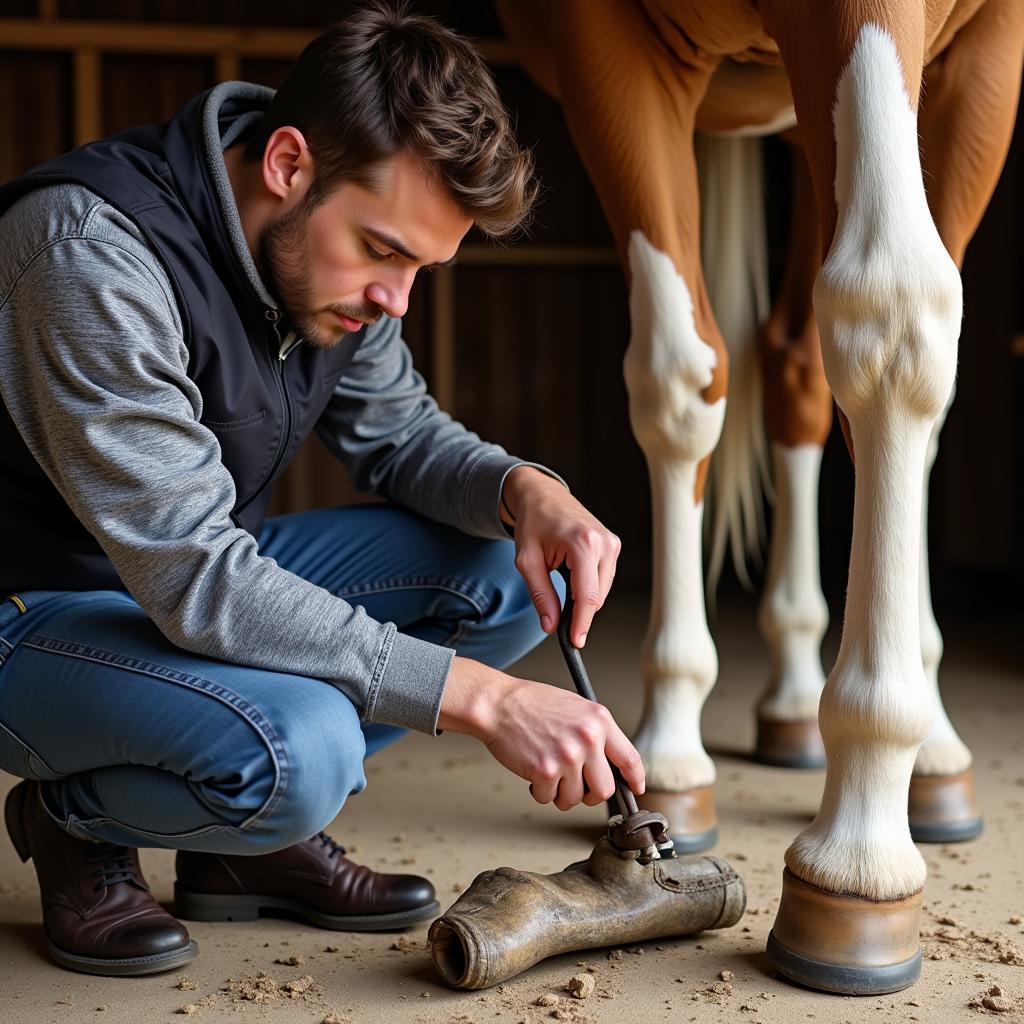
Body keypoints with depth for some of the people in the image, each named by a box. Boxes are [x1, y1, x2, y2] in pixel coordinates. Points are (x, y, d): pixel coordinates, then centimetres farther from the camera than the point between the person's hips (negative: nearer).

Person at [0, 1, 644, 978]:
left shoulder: (324, 246, -6)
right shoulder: (93, 247, -30)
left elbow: (397, 431, 8)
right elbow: (195, 581, -33)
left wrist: (526, 490, -16)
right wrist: (481, 696, -35)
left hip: (208, 568, 8)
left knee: (516, 565, -5)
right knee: (297, 748, -36)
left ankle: (252, 837, 4)